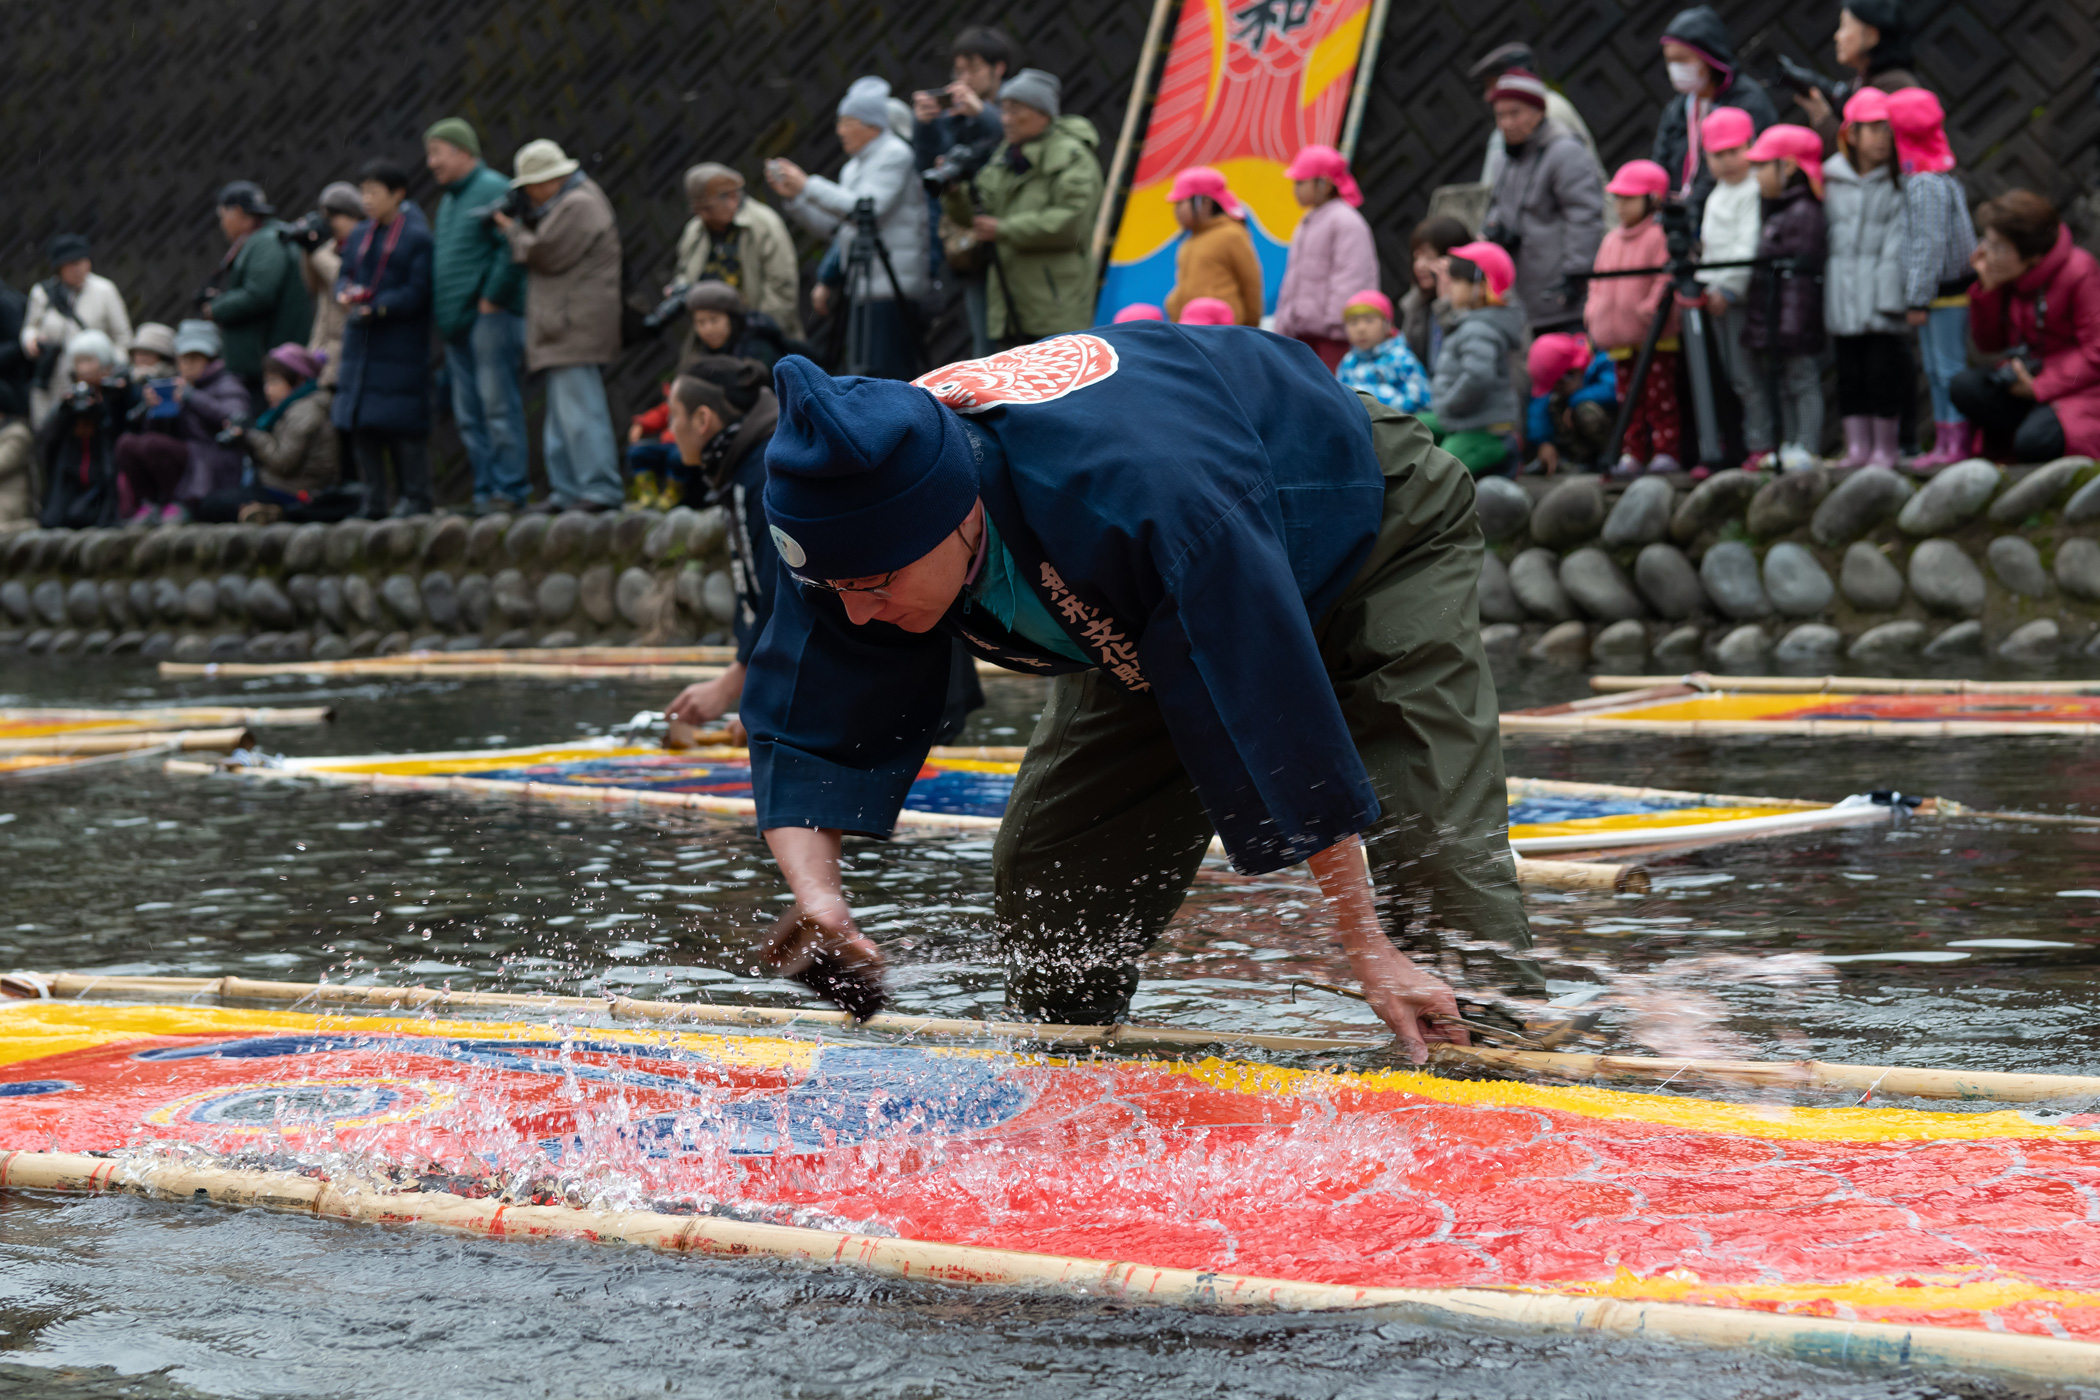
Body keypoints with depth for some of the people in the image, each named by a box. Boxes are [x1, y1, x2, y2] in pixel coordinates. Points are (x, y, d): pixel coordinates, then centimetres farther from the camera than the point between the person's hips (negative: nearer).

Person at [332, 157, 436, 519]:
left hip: (399, 344, -7)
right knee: (361, 424, 4)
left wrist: (376, 307, -21)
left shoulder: (417, 236, -5)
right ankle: (374, 500, 10)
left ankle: (415, 496, 1)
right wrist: (344, 294, -7)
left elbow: (417, 292, -12)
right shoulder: (361, 234, 16)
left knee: (402, 422, -7)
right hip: (360, 341, 7)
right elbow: (345, 275, 17)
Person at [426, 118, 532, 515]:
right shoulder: (448, 199, 22)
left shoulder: (493, 191, -8)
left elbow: (513, 248, -19)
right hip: (456, 324, 10)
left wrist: (492, 297, -17)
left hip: (490, 317, -10)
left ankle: (510, 490, -9)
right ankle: (485, 492, 11)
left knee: (498, 406, -10)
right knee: (469, 416, 8)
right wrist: (441, 311, 16)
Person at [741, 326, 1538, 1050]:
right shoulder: (858, 522, -28)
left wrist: (1368, 948, -36)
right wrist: (816, 896, -39)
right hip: (1157, 606, 6)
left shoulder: (1136, 489, -47)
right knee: (1047, 873, -1)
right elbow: (805, 732, -19)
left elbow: (1278, 725, -41)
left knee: (1436, 845, -21)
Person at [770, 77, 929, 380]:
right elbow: (833, 227, 20)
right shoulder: (854, 166, 20)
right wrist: (792, 196, 9)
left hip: (890, 292, -9)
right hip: (860, 291, 9)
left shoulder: (895, 155, -7)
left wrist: (808, 186, -16)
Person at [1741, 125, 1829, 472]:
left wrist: (1792, 325, -21)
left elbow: (1800, 273, -18)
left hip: (1795, 318, -10)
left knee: (1801, 379, -5)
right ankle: (1788, 446, 19)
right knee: (1780, 384, 13)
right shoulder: (1768, 209, 16)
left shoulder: (1804, 213, -14)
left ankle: (1806, 448, -4)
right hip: (1769, 318, 10)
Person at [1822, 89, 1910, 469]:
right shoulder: (1831, 177, 7)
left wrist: (1891, 295, -12)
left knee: (1882, 370, -2)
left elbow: (1897, 241, -6)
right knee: (1849, 372, 7)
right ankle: (1857, 447, 14)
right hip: (1842, 293, 4)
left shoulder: (1897, 181, -2)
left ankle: (1885, 447, 7)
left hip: (1881, 293, -4)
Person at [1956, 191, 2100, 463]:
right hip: (2031, 377, 6)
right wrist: (1987, 289, -6)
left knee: (2033, 443, -32)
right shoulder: (2009, 276, 3)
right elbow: (1990, 344, 9)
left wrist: (2039, 387, -21)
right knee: (1965, 387, -20)